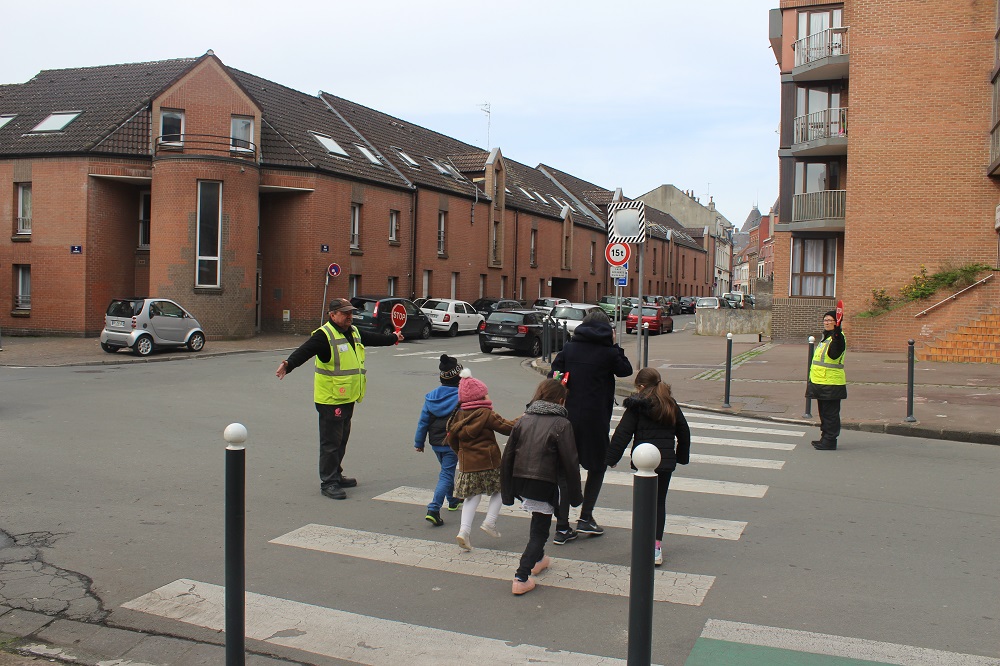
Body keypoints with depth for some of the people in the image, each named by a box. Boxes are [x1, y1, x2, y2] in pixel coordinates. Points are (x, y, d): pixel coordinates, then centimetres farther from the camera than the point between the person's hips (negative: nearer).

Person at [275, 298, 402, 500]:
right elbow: (304, 351, -31)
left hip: (348, 398, 9)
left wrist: (393, 338, 48)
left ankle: (336, 475, 31)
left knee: (342, 440, 18)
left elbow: (373, 338, 32)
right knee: (331, 442, -4)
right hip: (330, 400, -9)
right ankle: (328, 483, 4)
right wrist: (288, 364, -50)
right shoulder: (323, 335, -16)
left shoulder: (354, 333, 12)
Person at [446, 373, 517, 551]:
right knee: (499, 489, 16)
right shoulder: (486, 414, -11)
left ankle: (464, 530, -3)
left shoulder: (459, 415, 6)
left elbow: (451, 438, 10)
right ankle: (490, 522, 6)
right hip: (488, 462, -5)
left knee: (472, 496, 11)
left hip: (467, 463, 5)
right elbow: (507, 427, -7)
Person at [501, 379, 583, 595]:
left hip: (520, 483, 5)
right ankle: (521, 578, -3)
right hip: (544, 486, -5)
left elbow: (507, 458, 6)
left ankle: (538, 559, 45)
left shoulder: (523, 420, 5)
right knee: (539, 531, 6)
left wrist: (507, 491, 13)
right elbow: (570, 463, -11)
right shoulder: (561, 424, -9)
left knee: (538, 520, 29)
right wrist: (575, 494, -1)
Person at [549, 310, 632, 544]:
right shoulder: (609, 353, -7)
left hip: (569, 416, 4)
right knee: (598, 466, 15)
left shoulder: (569, 348, 2)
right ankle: (585, 518, 10)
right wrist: (615, 346, 11)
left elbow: (554, 372, 1)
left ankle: (562, 527, 8)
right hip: (596, 419, -3)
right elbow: (626, 370, 9)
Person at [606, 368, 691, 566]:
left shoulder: (636, 406, -7)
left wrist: (612, 458, -3)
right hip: (666, 461, 5)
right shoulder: (671, 405, 10)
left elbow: (623, 433, -10)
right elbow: (684, 432, 18)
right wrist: (682, 456, 29)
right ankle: (656, 545, 9)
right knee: (660, 502, 12)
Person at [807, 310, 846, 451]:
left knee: (830, 414, -4)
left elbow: (834, 353, -39)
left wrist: (836, 333, -55)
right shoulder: (826, 337, 16)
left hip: (831, 383, -10)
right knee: (824, 413, 16)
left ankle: (829, 441, 1)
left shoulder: (838, 337, -14)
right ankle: (825, 439, 25)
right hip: (820, 382, 10)